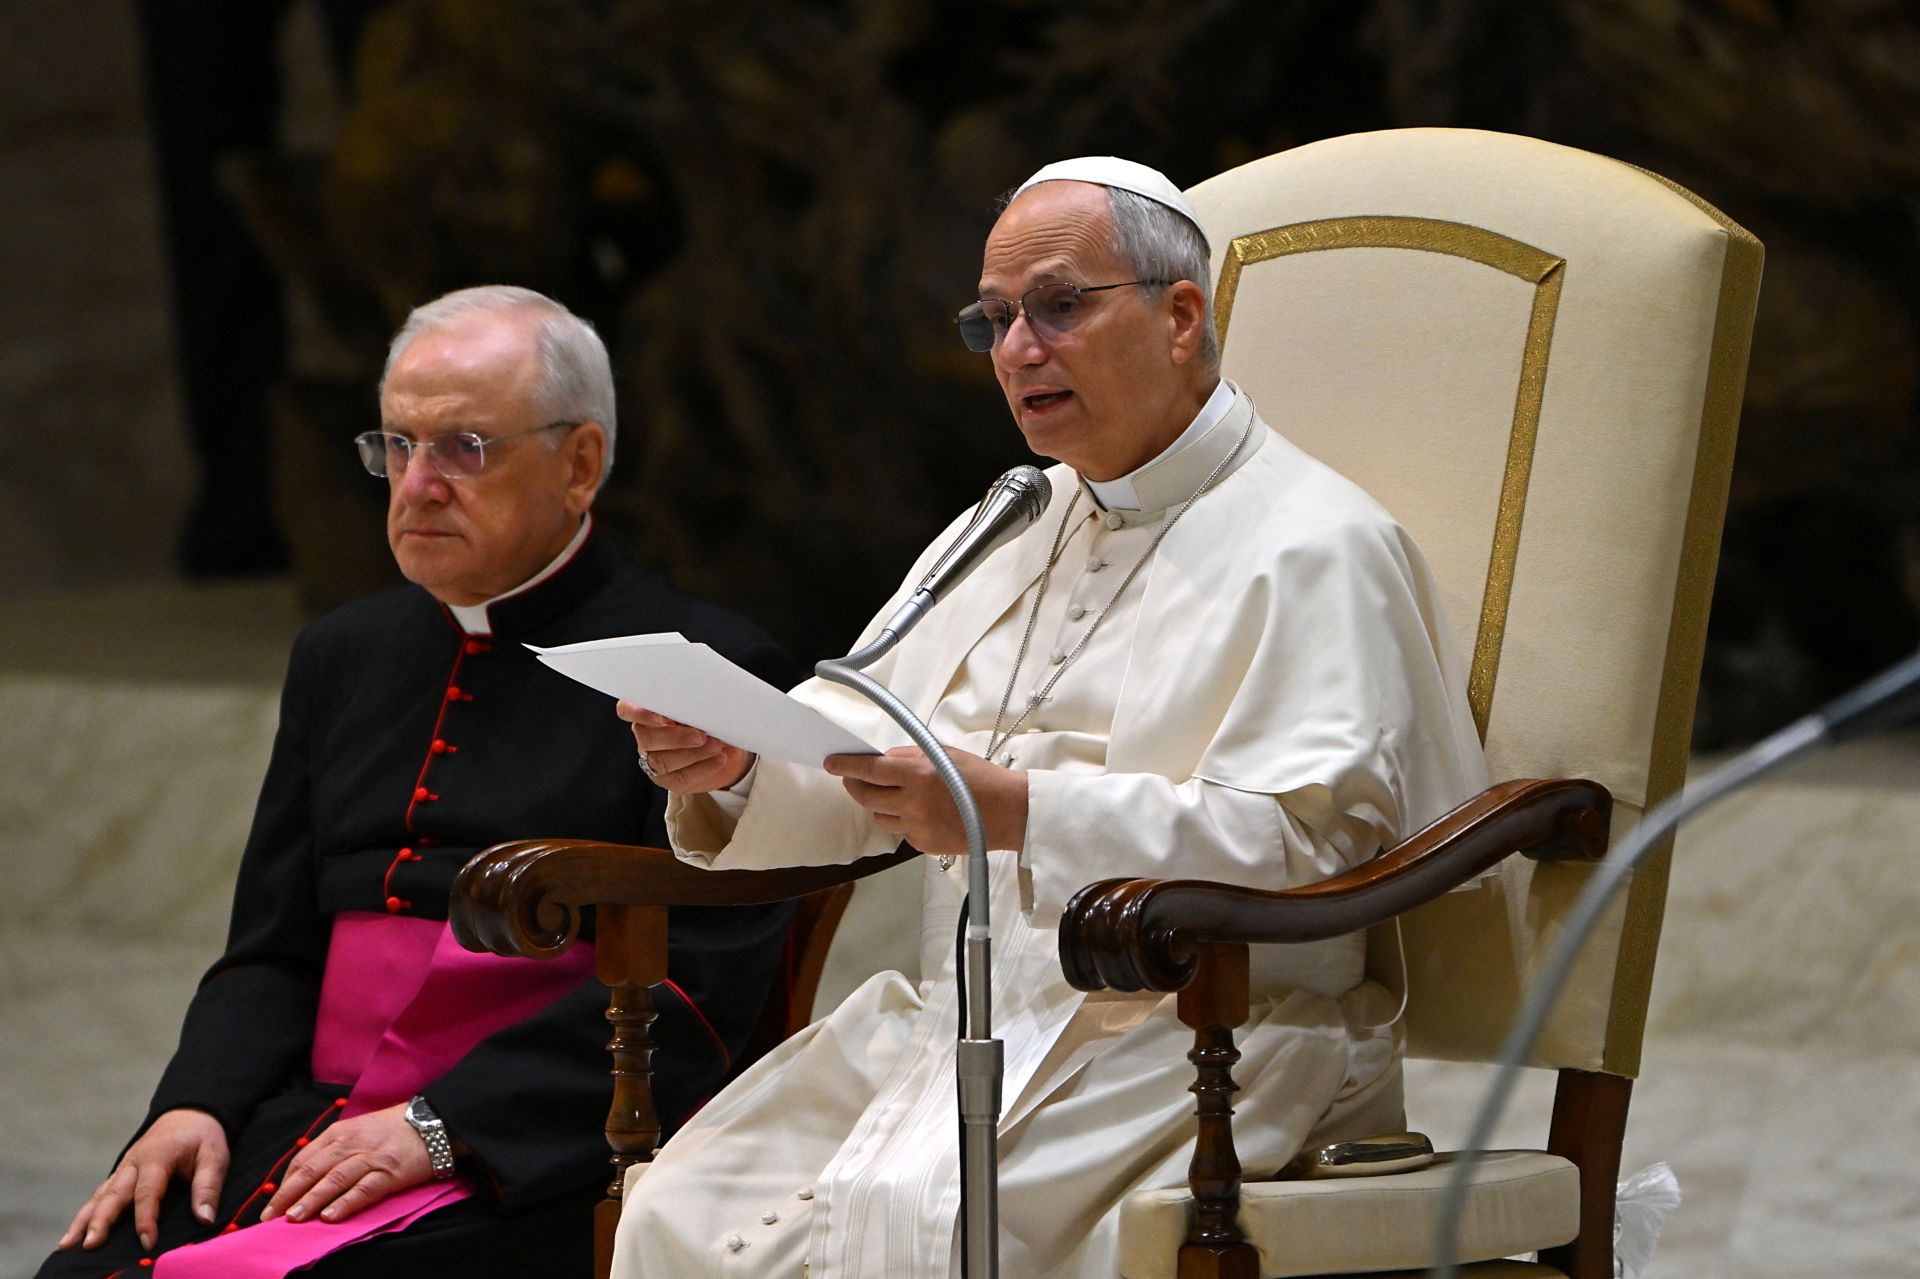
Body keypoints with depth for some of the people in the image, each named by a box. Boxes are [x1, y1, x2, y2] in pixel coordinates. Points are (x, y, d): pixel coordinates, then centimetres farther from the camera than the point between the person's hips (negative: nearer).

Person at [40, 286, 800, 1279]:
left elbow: (691, 983, -9)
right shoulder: (343, 656, 22)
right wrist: (195, 1105, 0)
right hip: (303, 1124, 6)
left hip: (520, 1170, -6)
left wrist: (436, 1128, -16)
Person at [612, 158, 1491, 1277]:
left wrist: (1019, 812, -24)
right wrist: (733, 765, -4)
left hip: (1196, 1033, -7)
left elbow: (1307, 844, -16)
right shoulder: (1005, 533, 23)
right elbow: (849, 786, 19)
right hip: (957, 1011, 7)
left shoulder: (1312, 550, -3)